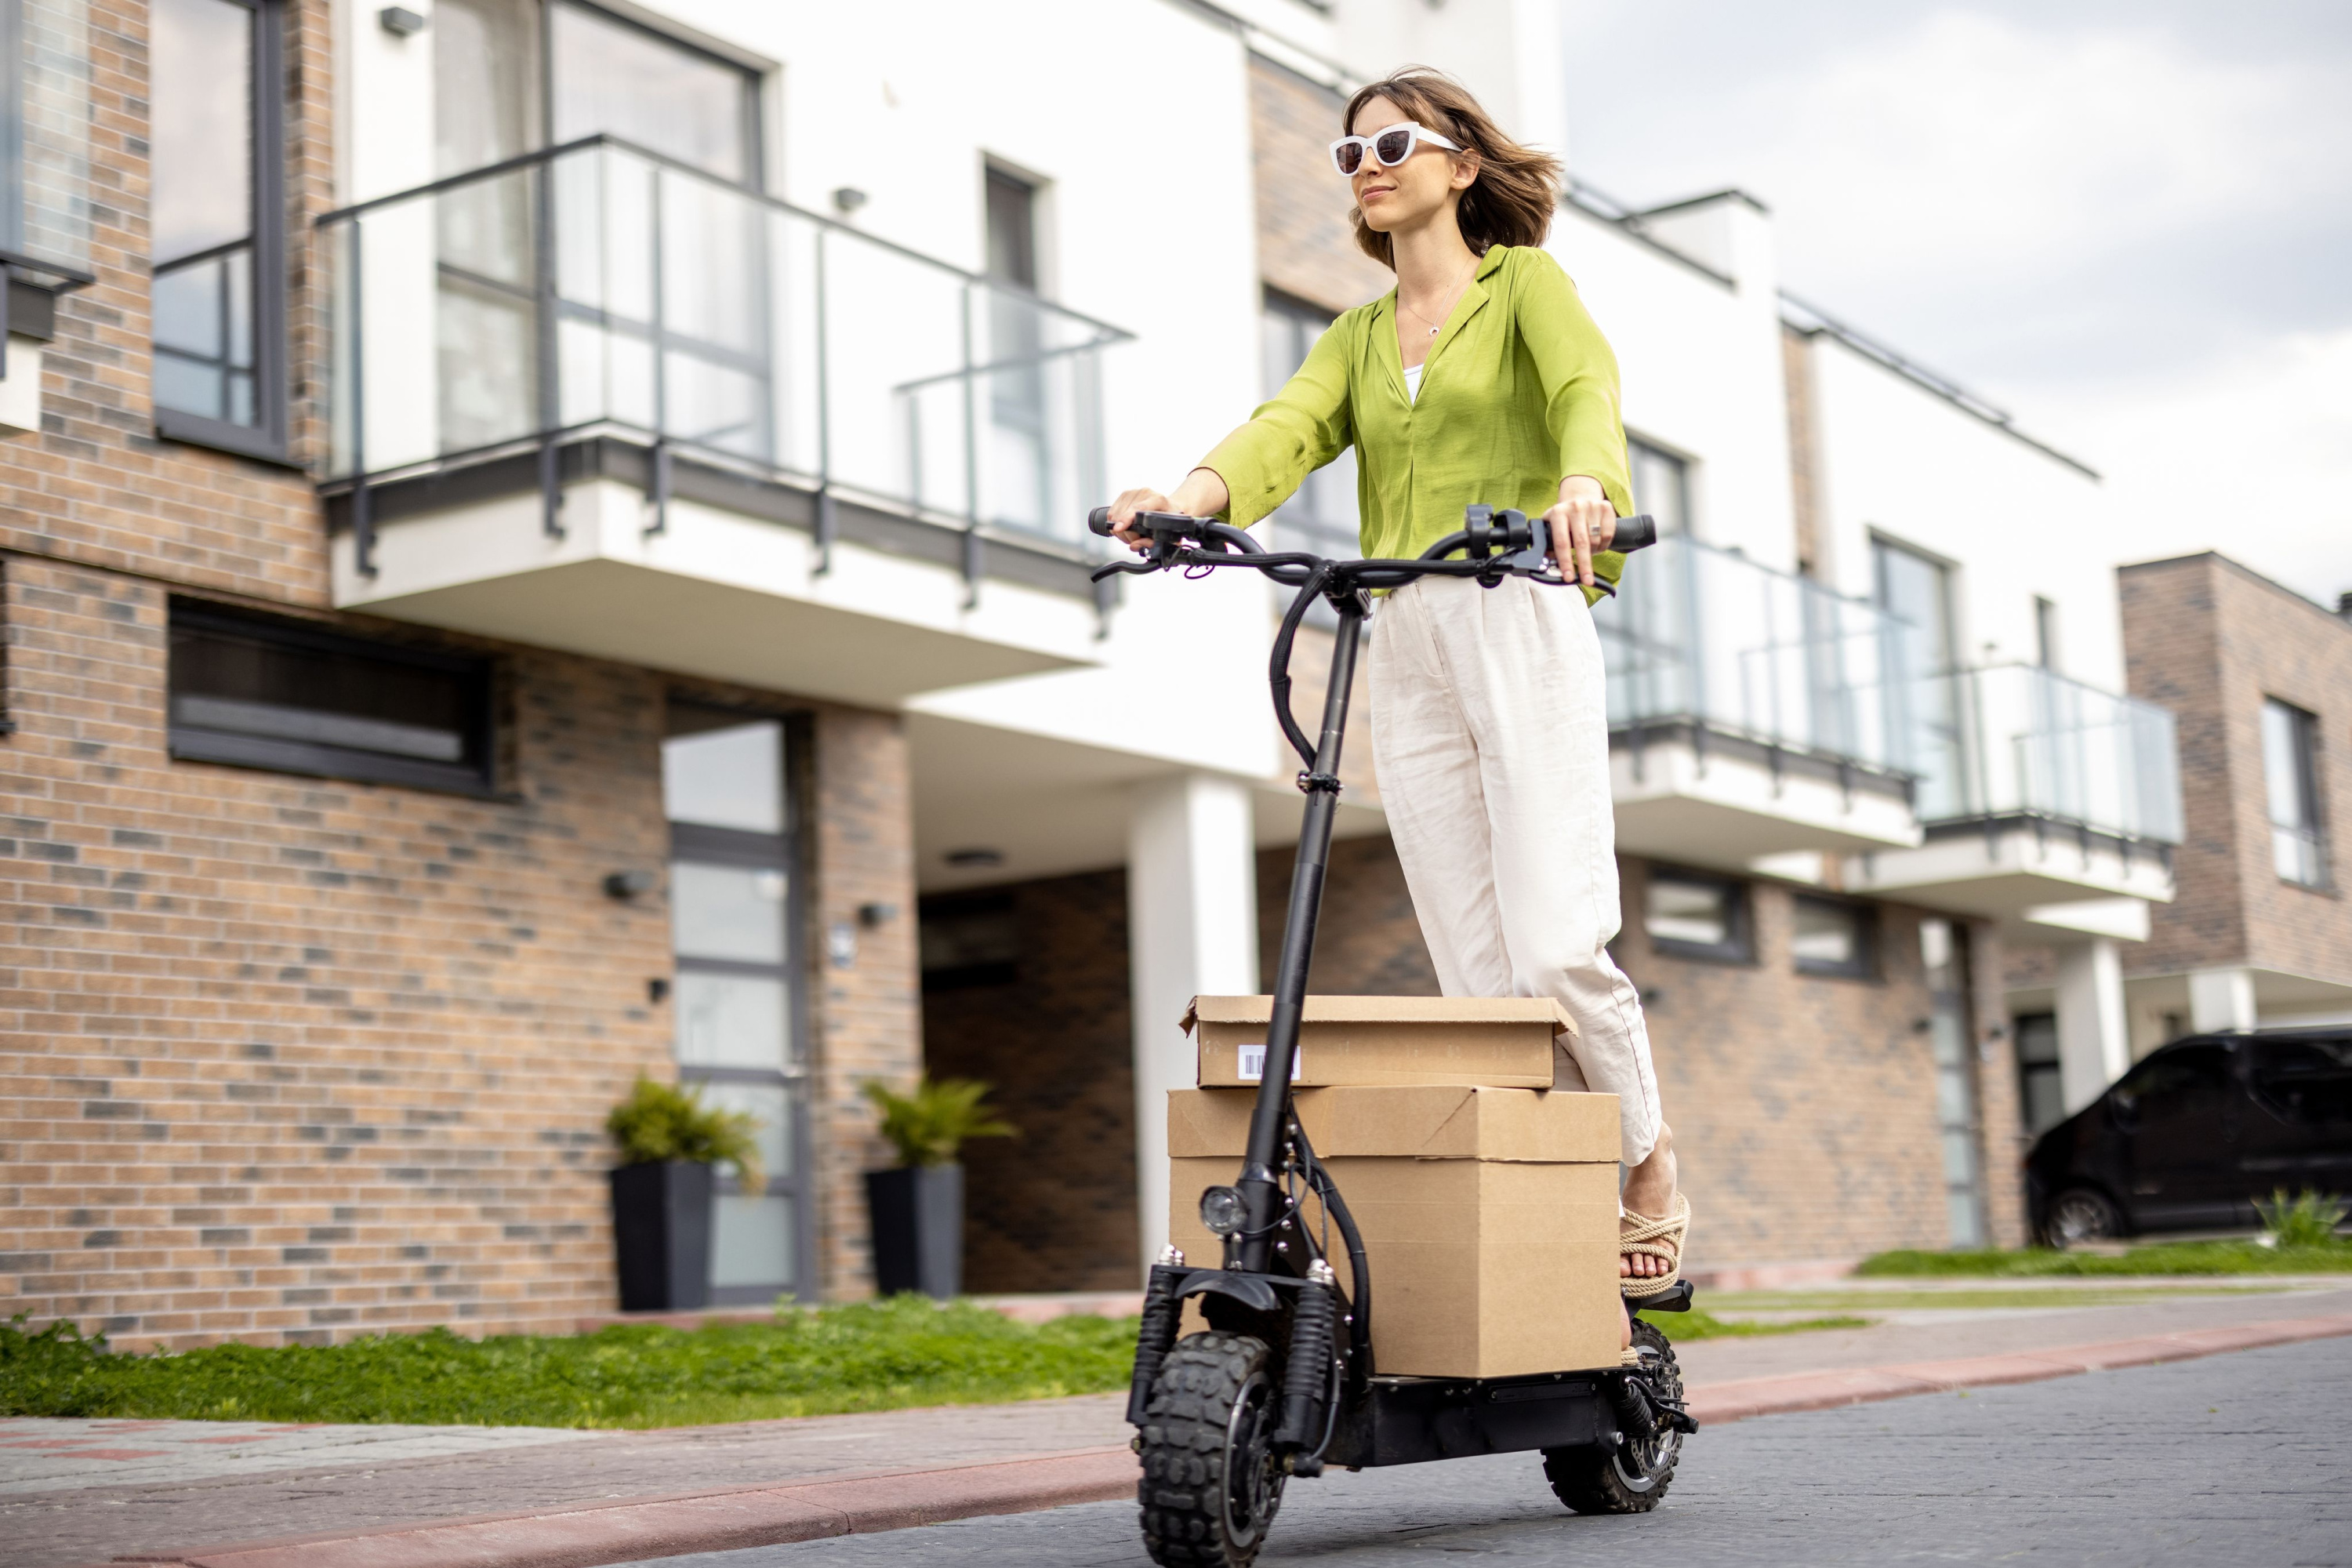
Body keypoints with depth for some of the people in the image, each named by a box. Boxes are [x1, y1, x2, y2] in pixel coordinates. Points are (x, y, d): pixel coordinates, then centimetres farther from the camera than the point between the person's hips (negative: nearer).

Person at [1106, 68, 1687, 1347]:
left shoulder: (1523, 282, 8)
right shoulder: (1357, 340, 21)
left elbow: (1587, 384, -14)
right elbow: (1287, 429, 0)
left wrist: (1583, 484, -38)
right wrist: (1192, 497, -23)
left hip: (1523, 626, -5)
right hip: (1404, 650, 5)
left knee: (1558, 947, -15)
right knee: (1478, 975, 0)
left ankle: (1651, 1166, 8)